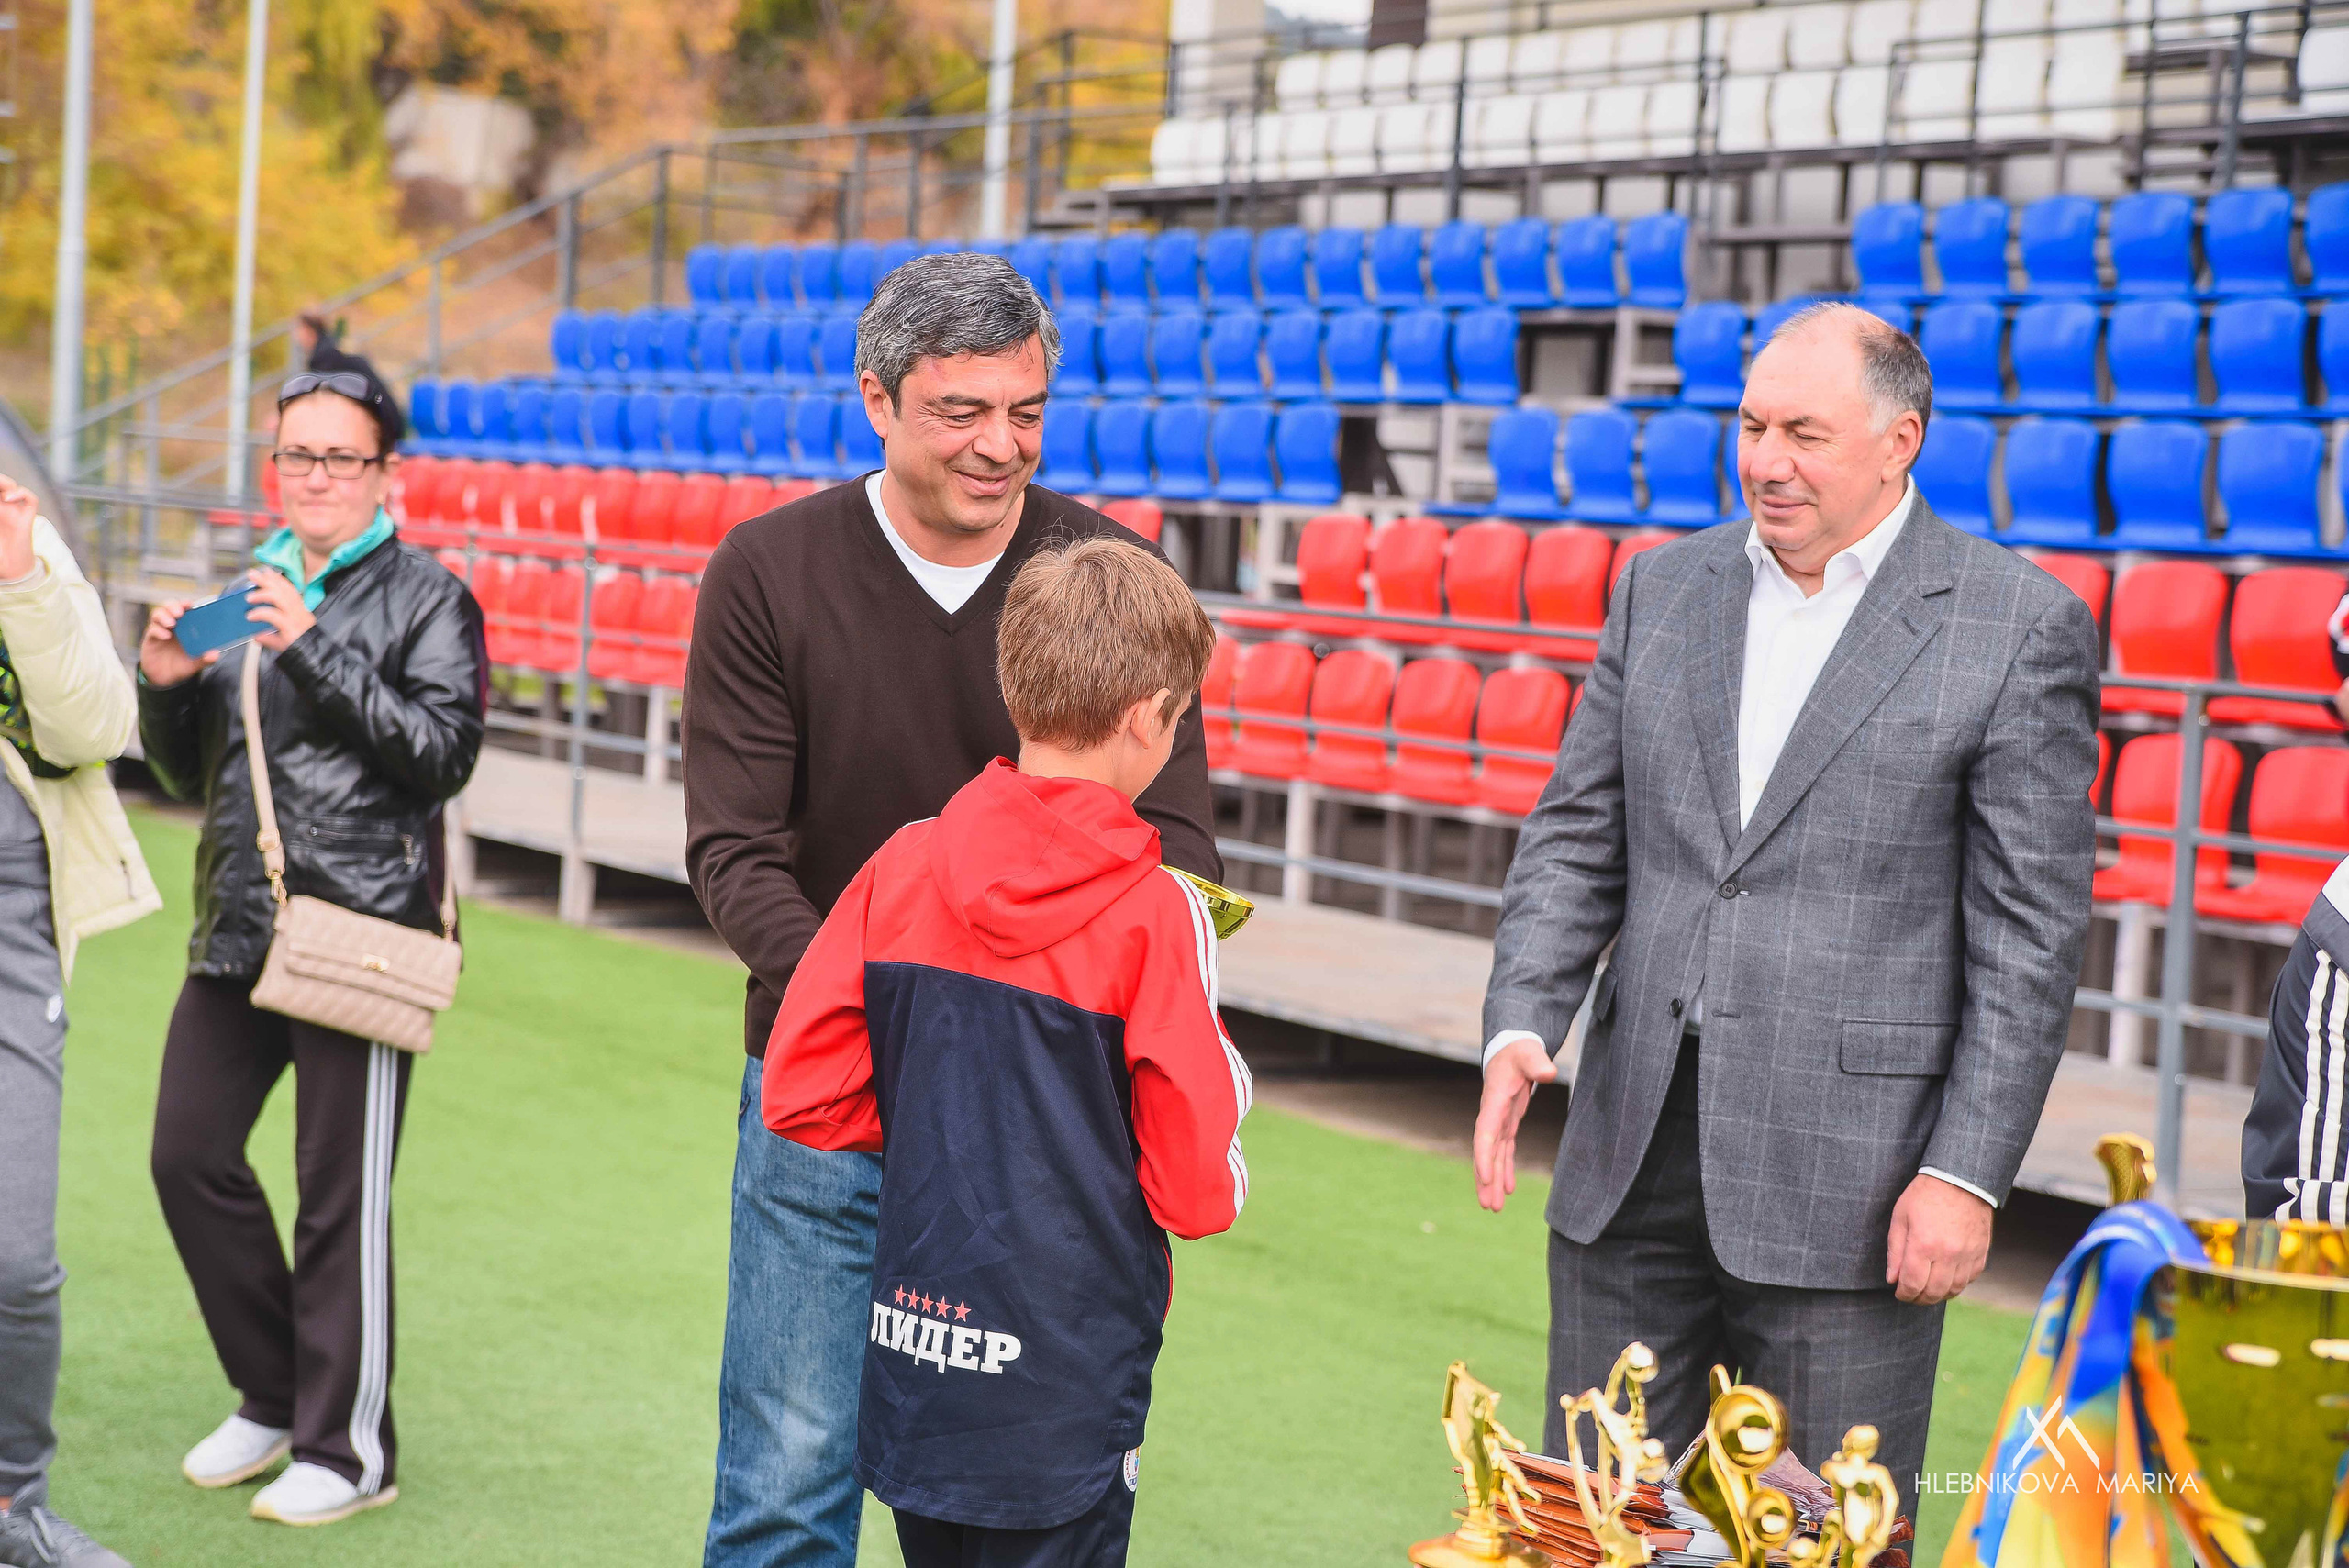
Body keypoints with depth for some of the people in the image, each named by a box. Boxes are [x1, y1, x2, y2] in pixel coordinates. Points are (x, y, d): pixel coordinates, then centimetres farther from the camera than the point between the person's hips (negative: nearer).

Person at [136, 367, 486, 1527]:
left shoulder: (425, 597, 0)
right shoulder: (249, 591, 18)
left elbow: (444, 752, -14)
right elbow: (191, 779, 21)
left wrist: (314, 649, -18)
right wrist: (164, 687, 1)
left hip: (358, 929, -6)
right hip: (237, 927, 6)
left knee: (342, 1195, -3)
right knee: (189, 1157, 6)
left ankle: (348, 1447, 9)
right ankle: (273, 1396, 24)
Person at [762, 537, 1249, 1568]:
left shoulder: (904, 867, -2)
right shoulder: (1157, 913, -15)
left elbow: (802, 1095, 1)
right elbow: (1197, 1190, -13)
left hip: (908, 1347, 5)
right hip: (1064, 1388, -5)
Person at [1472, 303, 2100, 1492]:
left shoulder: (2022, 627, -5)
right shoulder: (1662, 587, 10)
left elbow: (2031, 932, -7)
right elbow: (1577, 837, 11)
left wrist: (1967, 1172, -11)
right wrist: (1521, 1022, -5)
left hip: (1848, 1172, -4)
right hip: (1634, 1152, 5)